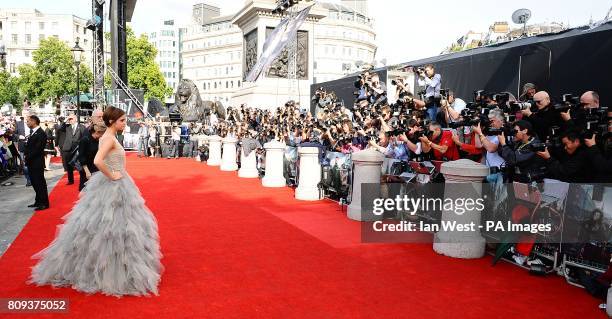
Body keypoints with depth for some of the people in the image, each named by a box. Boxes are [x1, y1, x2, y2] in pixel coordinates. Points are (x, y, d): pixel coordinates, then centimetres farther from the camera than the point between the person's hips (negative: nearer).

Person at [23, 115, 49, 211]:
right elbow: (28, 146, 16)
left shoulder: (41, 133, -14)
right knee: (34, 182, 14)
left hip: (37, 162, -9)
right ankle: (38, 201, 24)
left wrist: (28, 157, -14)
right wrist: (25, 155, 1)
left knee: (40, 182, -3)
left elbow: (37, 149, -19)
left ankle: (44, 203, 5)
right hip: (31, 163, 9)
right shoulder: (32, 132, 15)